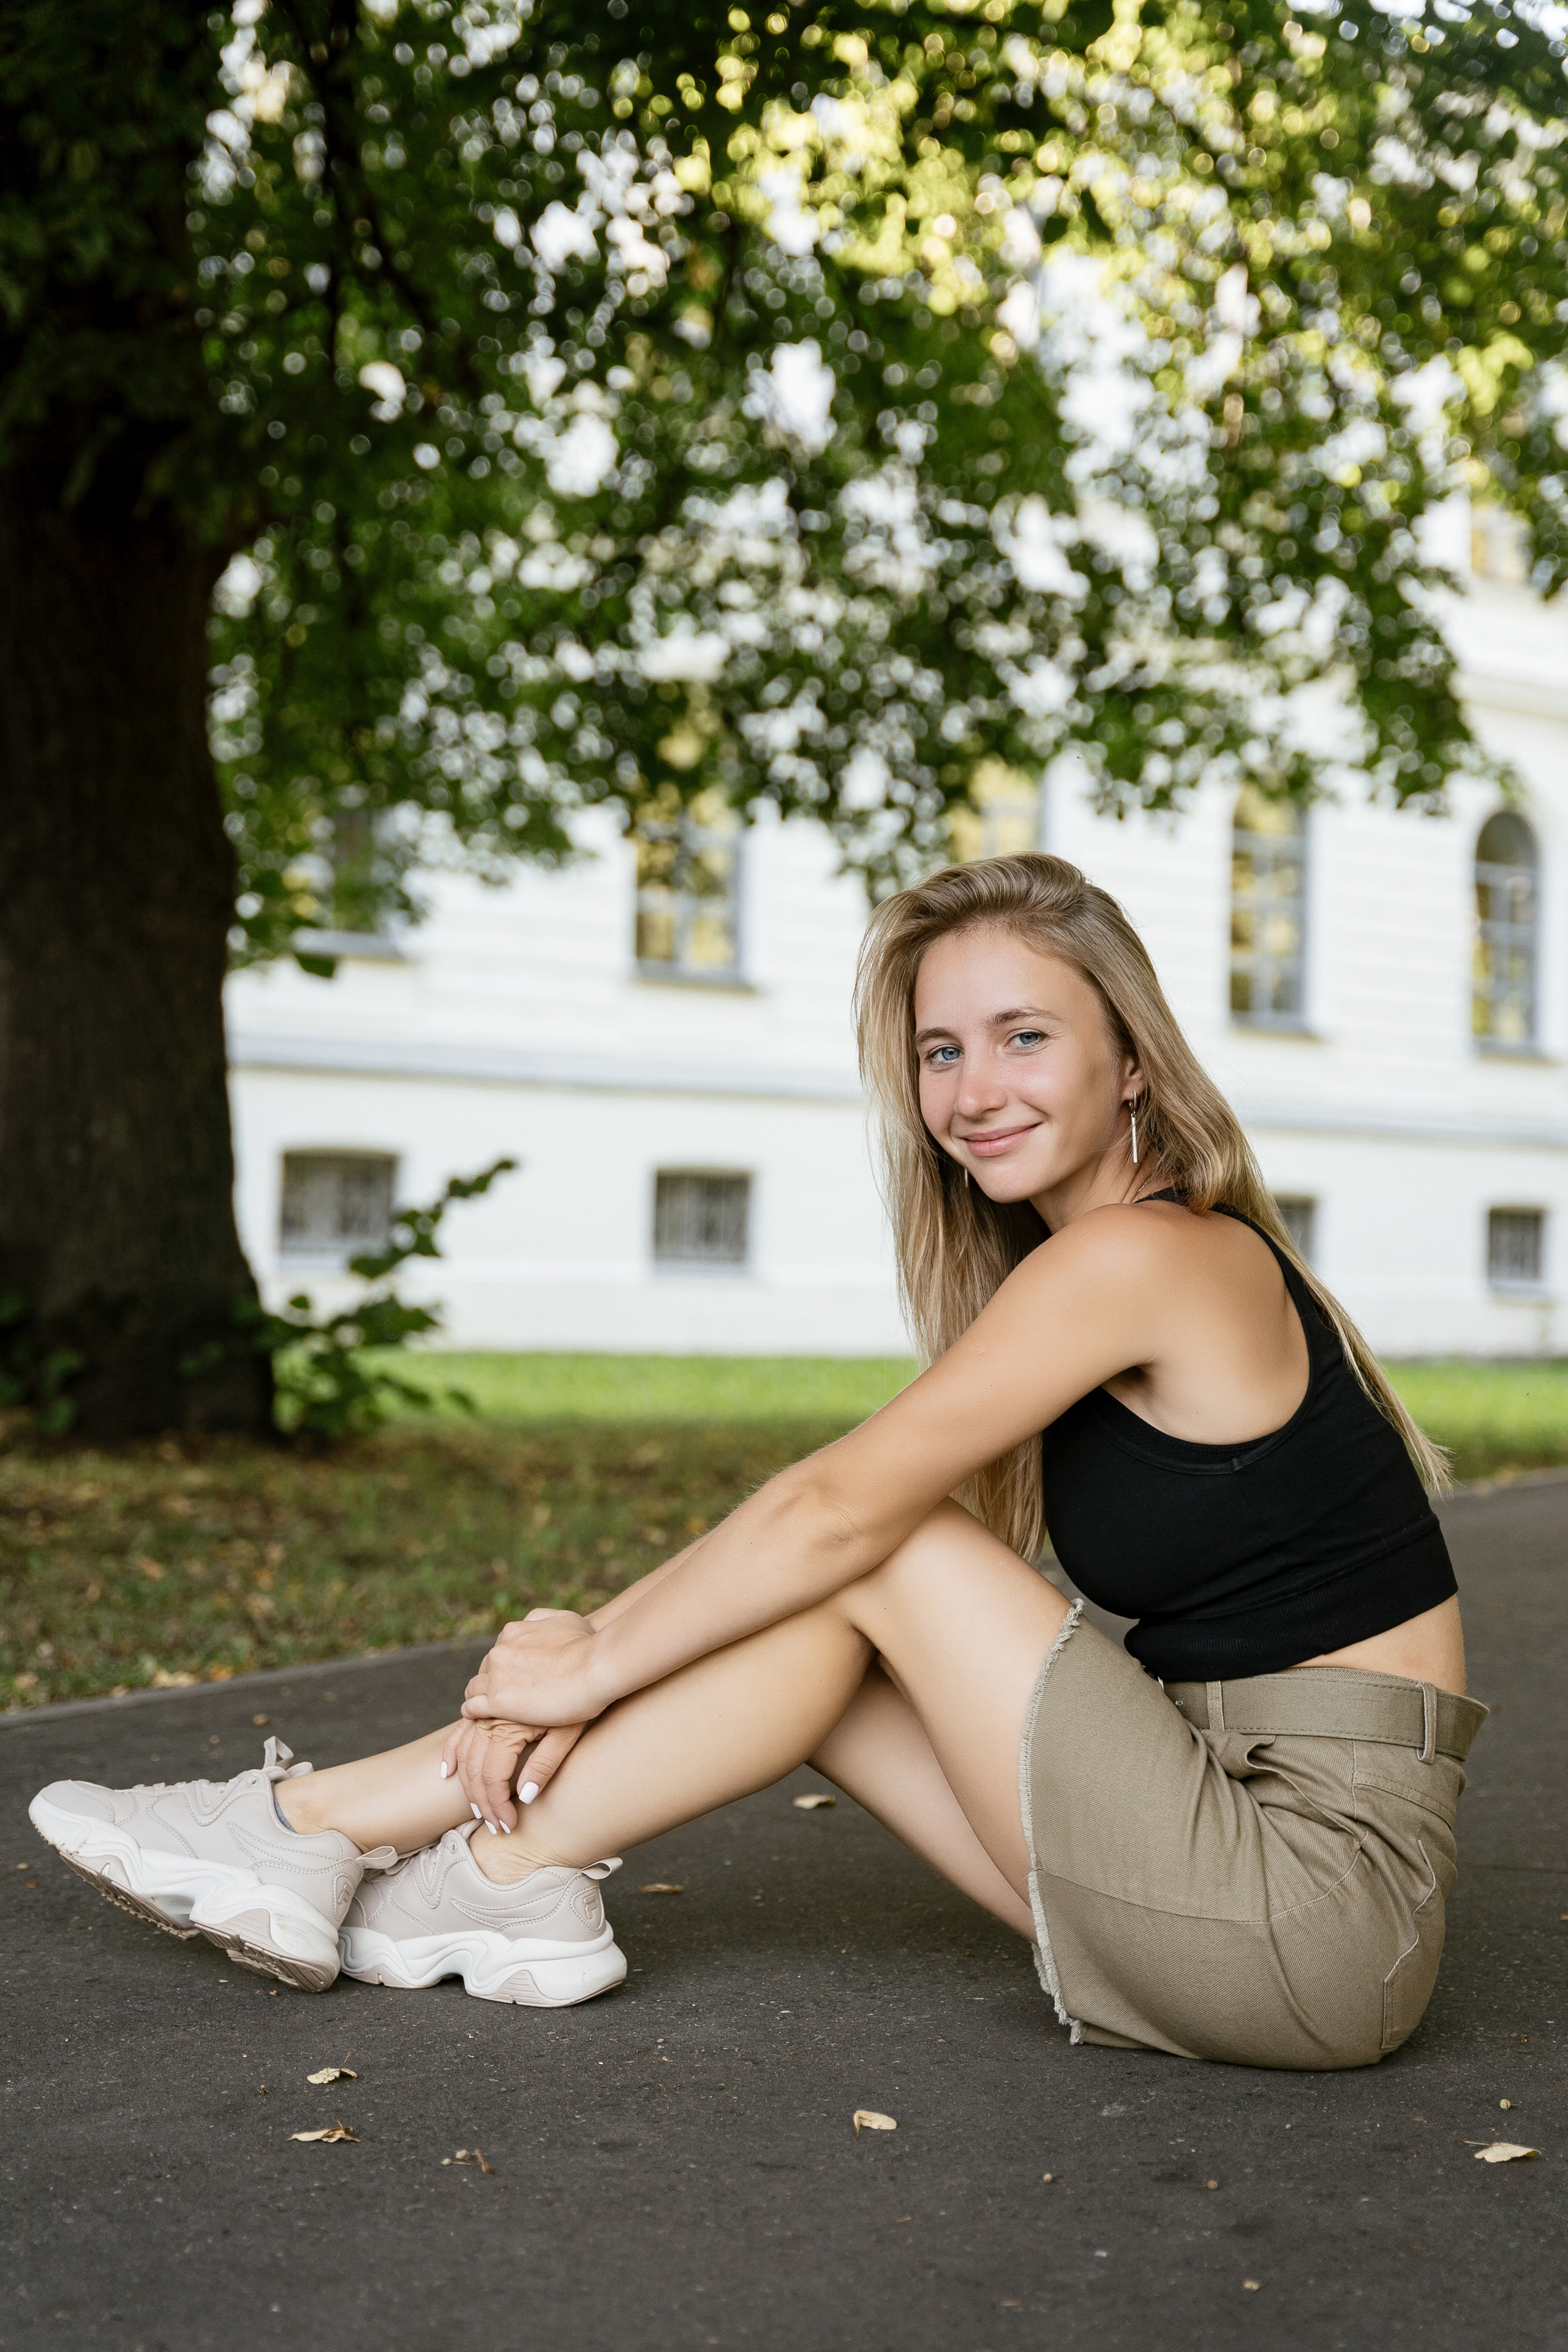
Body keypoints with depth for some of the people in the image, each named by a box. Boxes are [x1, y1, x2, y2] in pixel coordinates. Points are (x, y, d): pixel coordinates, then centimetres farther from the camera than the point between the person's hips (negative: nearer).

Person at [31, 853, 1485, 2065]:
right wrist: (606, 1638, 0)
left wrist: (594, 1667, -4)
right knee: (804, 1604, 1)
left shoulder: (1137, 1254, -15)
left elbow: (840, 1506, -14)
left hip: (1325, 1892, -8)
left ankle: (321, 1828, -5)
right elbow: (833, 1518, 11)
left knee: (863, 1570, -11)